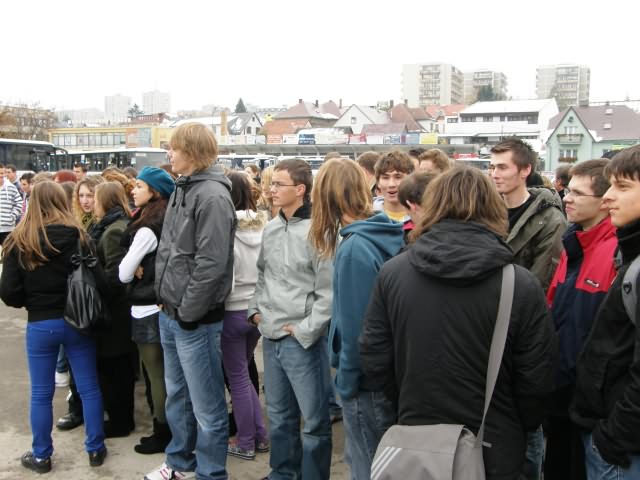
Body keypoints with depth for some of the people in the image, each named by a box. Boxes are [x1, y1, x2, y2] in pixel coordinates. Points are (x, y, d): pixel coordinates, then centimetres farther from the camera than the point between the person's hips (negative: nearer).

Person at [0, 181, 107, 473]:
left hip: (40, 325, 0)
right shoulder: (77, 235, -6)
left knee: (41, 394, 12)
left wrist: (30, 302, 12)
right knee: (88, 388, 11)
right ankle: (95, 449, 20)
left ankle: (41, 456, 24)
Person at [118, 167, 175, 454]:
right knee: (166, 373, 16)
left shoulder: (147, 229, -18)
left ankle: (162, 434, 15)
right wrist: (139, 269, -7)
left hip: (148, 310, -9)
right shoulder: (167, 223, 6)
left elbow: (123, 273, -15)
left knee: (156, 375, 3)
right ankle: (169, 430, 28)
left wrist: (135, 270, 5)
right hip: (163, 304, 9)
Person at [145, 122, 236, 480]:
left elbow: (211, 263, -22)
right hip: (171, 314, 9)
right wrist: (168, 303, 13)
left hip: (195, 319, -9)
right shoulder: (183, 189, 12)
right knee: (176, 395, 23)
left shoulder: (212, 195, -16)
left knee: (206, 405, 4)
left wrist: (188, 311, -16)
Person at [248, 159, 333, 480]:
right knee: (278, 415, 21)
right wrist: (256, 310, 8)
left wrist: (305, 331, -15)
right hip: (271, 338, 8)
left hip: (302, 341, -7)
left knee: (314, 420, 7)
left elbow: (328, 292, -16)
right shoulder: (271, 229, 8)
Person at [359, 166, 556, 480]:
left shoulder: (391, 272, -11)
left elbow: (374, 359, -5)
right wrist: (520, 427, 9)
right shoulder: (521, 284, -16)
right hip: (493, 449, -1)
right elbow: (536, 379, -10)